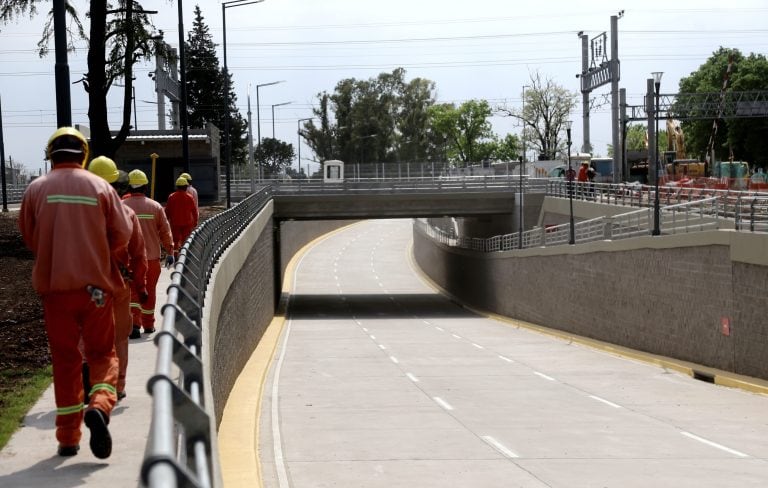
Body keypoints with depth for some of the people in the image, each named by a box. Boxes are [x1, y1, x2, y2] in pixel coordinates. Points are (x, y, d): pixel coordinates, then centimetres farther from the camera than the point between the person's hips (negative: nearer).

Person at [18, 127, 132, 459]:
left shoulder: (36, 189, 0)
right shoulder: (100, 187, -1)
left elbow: (29, 237, 8)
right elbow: (122, 235, -1)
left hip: (55, 286, 1)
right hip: (96, 285, 0)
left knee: (65, 360, 9)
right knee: (102, 353, 11)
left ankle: (68, 438, 10)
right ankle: (99, 406, -17)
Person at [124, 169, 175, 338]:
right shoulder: (155, 206, -2)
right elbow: (165, 231, 1)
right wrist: (170, 251, 7)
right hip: (152, 256, 1)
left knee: (132, 290, 3)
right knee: (150, 290, 15)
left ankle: (134, 324, -13)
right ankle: (148, 324, 24)